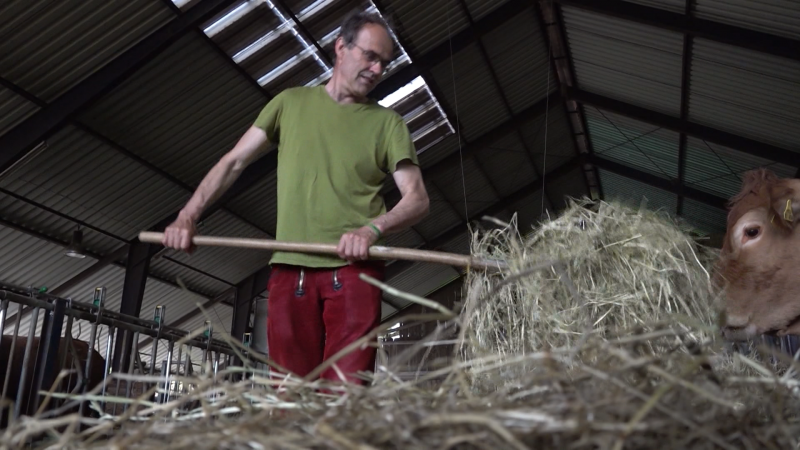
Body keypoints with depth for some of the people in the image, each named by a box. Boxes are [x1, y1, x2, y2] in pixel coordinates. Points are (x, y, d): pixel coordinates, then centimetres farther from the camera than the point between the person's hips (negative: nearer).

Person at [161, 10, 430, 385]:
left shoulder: (387, 122, 11)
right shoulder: (292, 102, 16)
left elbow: (417, 198, 2)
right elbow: (234, 162, 14)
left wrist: (372, 229, -17)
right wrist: (188, 215, 1)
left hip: (353, 270, -1)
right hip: (289, 269, 2)